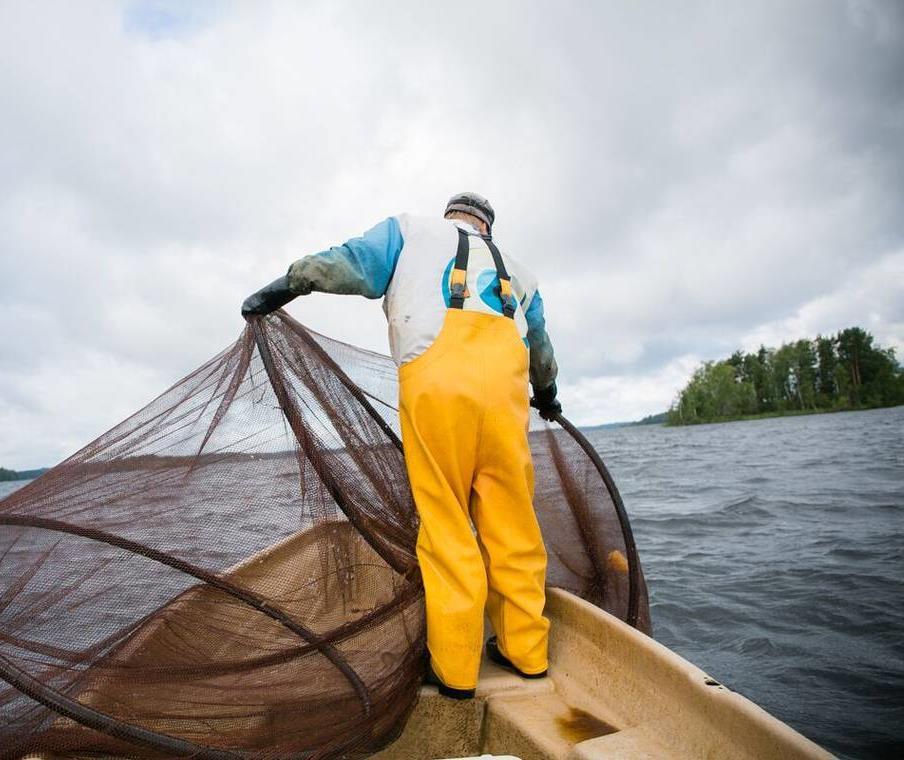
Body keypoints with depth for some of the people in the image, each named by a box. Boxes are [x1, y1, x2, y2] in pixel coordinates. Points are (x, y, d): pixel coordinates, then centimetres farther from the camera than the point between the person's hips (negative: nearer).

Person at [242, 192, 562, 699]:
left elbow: (351, 263, 8)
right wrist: (547, 396, 59)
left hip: (433, 380, -3)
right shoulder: (515, 270, 34)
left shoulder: (412, 229, 25)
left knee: (445, 525, 2)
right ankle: (526, 651, 22)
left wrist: (284, 287, 14)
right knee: (511, 524, 11)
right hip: (504, 386, 4)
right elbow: (542, 351, 43)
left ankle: (455, 669, 10)